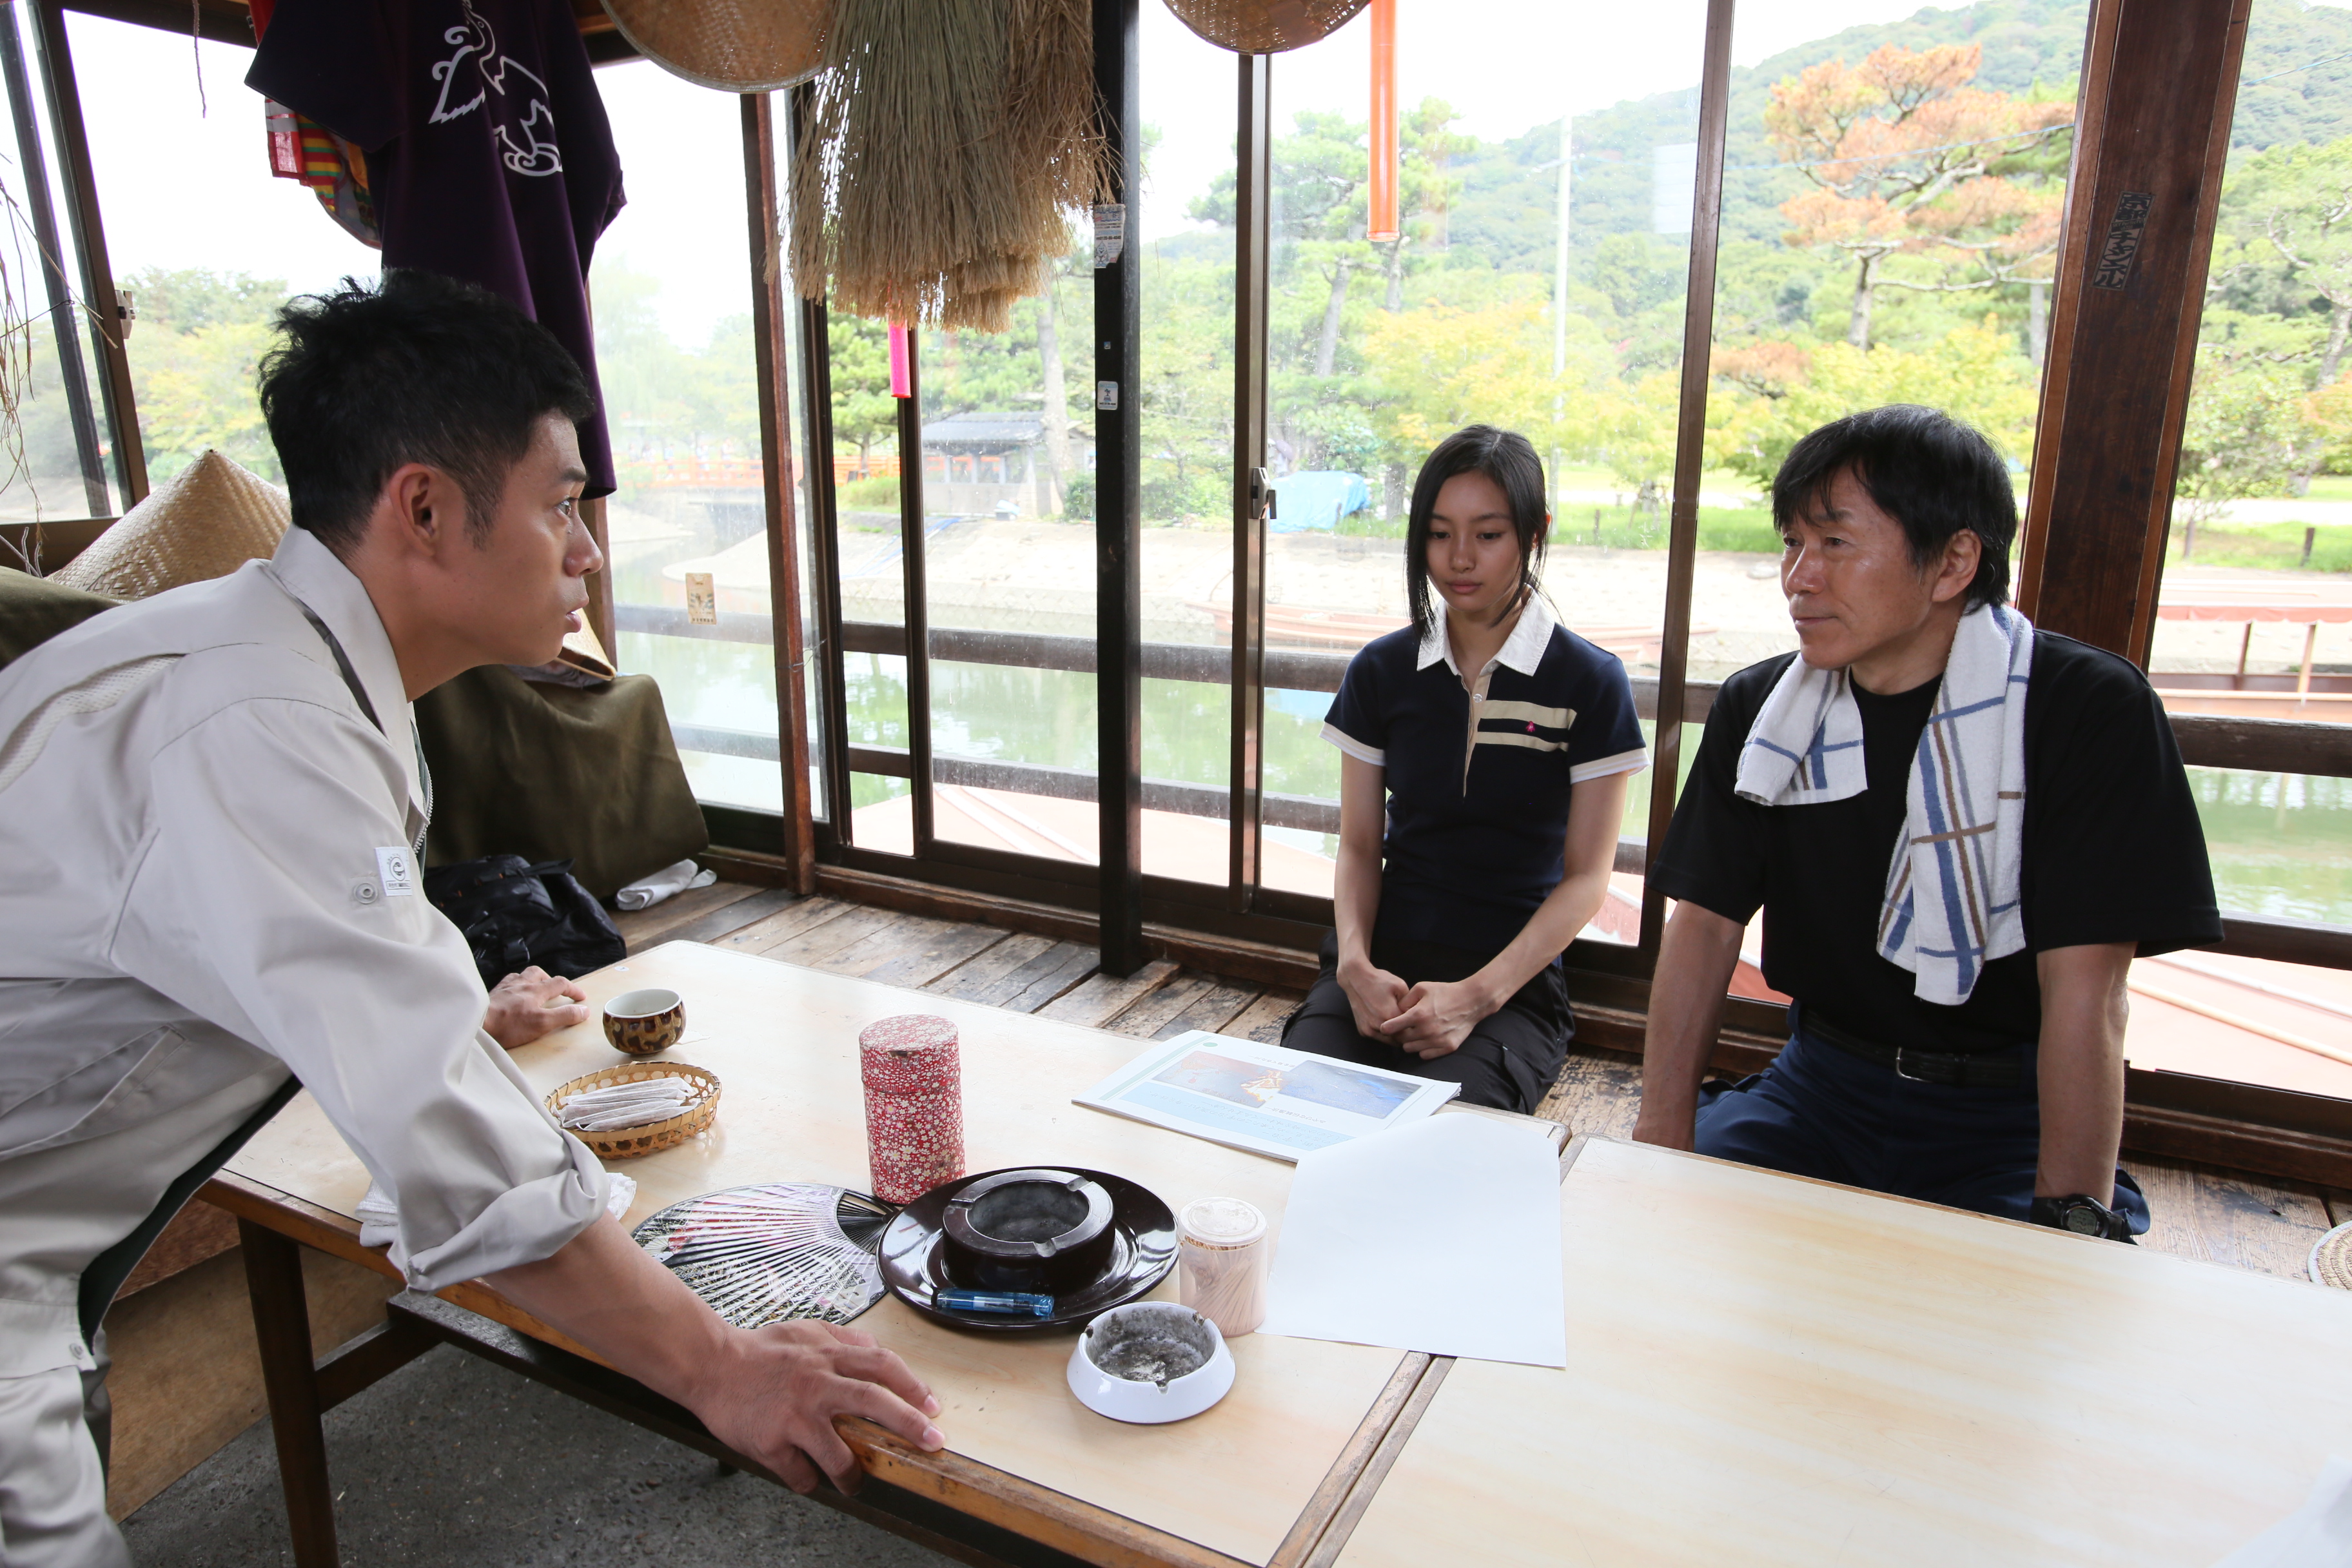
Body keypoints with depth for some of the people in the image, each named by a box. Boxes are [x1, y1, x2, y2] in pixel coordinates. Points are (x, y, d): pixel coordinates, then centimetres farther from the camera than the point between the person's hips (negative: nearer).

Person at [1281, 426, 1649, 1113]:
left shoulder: (1590, 683, -2)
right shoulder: (1380, 671, 7)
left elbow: (1586, 875, -3)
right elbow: (1359, 844, 8)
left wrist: (1478, 995, -15)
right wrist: (1356, 964, -11)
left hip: (1514, 980, -2)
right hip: (1382, 961, 3)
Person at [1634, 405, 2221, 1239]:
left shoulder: (2090, 711, -11)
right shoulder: (1758, 710, 1)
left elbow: (2084, 987, -17)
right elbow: (1705, 921, -3)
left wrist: (2071, 1214, -24)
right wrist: (1663, 1136, -14)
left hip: (2010, 1111, -3)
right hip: (1822, 1082, 3)